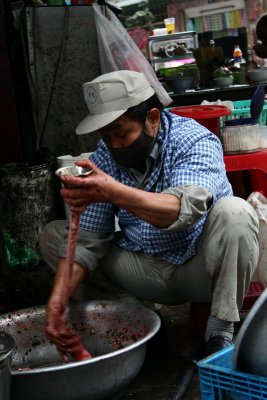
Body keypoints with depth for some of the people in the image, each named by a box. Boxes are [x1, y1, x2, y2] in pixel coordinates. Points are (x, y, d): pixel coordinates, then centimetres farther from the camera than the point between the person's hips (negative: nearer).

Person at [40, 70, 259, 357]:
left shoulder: (195, 142, -19)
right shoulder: (105, 156, -5)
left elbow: (185, 209, -39)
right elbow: (87, 238, -7)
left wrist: (115, 193, -54)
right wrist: (59, 296, -23)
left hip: (200, 269, -4)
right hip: (145, 269, 5)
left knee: (234, 213, -34)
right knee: (54, 236, -5)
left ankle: (221, 331, -19)